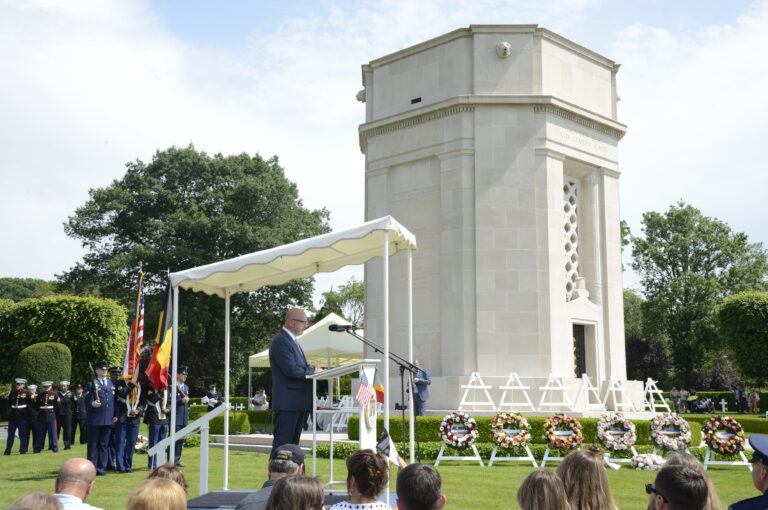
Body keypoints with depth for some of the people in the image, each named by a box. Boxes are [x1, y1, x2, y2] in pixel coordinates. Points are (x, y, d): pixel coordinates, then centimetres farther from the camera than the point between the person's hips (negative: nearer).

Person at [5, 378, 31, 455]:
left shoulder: (26, 393, -2)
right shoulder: (12, 392, 8)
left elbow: (30, 403, 0)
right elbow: (9, 403, 16)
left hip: (22, 416, -4)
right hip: (12, 416, 4)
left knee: (22, 434, 1)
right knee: (10, 434, 6)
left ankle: (23, 450, 8)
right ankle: (7, 451, 11)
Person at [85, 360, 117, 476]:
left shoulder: (112, 384, 14)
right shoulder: (92, 384, 0)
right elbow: (87, 402, -6)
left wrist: (115, 415, 10)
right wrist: (92, 404, -28)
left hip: (108, 420, 4)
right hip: (95, 420, -4)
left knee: (104, 445, 9)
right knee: (93, 445, 1)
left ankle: (101, 467, 15)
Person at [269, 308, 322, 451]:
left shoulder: (293, 340, 18)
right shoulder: (280, 341, -15)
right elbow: (291, 370, -22)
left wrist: (309, 367, 4)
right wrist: (312, 371, -10)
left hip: (300, 402, 10)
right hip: (287, 403, -10)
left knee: (293, 443, 12)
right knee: (282, 444, -7)